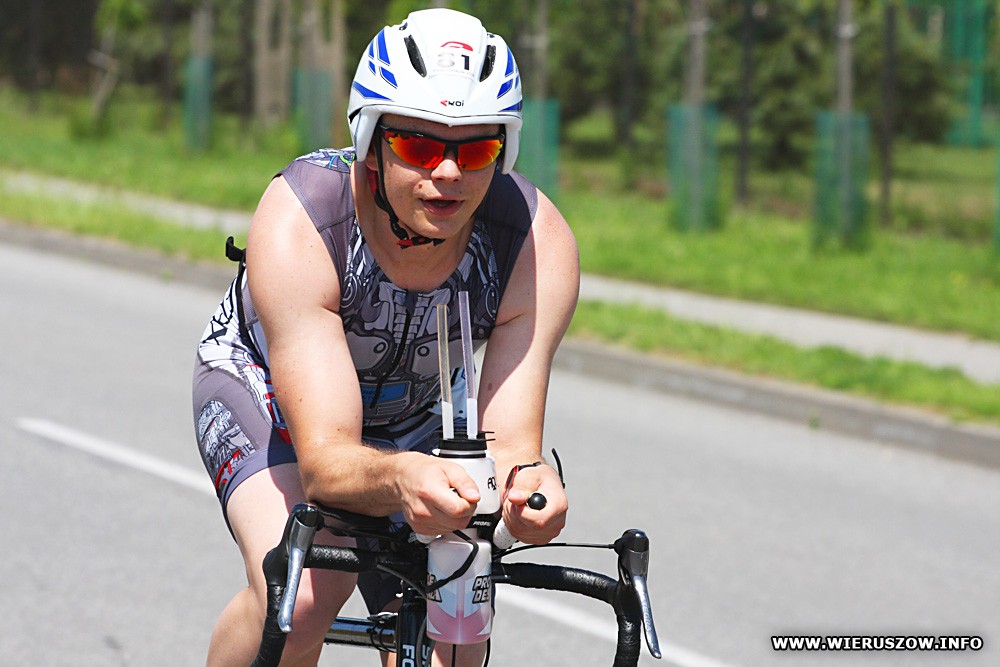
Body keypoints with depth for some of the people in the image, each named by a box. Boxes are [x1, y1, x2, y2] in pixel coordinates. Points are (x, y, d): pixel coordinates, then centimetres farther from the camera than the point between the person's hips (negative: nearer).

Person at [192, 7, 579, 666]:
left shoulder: (541, 244, -31)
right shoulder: (298, 222, -38)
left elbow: (509, 443, -33)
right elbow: (326, 459, -43)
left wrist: (526, 486, -57)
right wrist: (401, 478, -66)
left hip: (418, 411, 3)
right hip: (267, 383, -3)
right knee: (301, 596, -32)